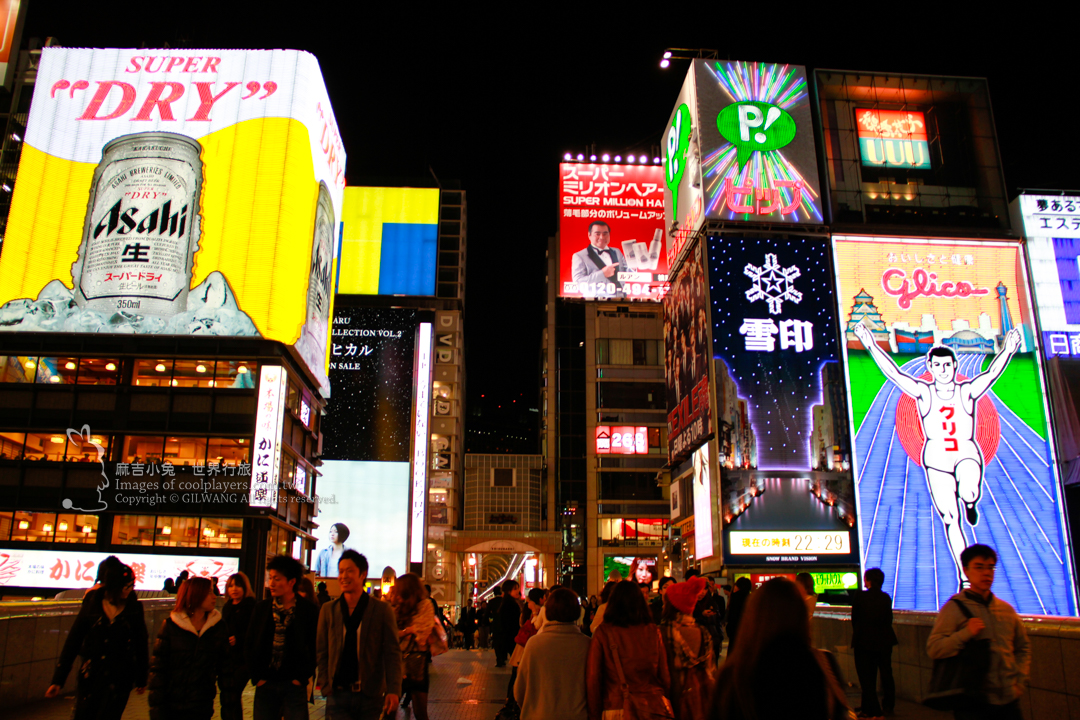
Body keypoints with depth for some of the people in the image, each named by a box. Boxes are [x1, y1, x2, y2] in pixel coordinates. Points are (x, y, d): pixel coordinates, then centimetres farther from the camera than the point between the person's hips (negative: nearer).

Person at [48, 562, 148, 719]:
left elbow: (141, 645, 5)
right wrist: (58, 680, -1)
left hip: (120, 678, -1)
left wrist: (141, 679, 10)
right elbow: (72, 642, 0)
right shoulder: (91, 605, -4)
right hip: (91, 674, 1)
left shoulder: (134, 608, -4)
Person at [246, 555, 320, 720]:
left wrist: (302, 677, -6)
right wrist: (257, 676, 1)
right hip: (265, 684, 3)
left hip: (294, 685, -2)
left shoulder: (309, 611, -4)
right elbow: (249, 645, 9)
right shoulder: (261, 608, 5)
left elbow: (315, 648, -1)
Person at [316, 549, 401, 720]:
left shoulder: (382, 609, -1)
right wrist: (325, 686, -1)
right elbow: (321, 653, 9)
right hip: (338, 694, 1)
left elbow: (393, 653, -2)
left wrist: (393, 691, -11)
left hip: (371, 696, -1)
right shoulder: (328, 610, 5)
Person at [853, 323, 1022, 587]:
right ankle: (965, 579, 15)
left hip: (967, 454, -1)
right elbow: (893, 372, -8)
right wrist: (872, 346, -16)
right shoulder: (924, 392, -1)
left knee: (968, 492, -35)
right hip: (936, 459, 1)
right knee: (949, 520, 3)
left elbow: (992, 373, -14)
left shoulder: (967, 391, -1)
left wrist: (1008, 351, -30)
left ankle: (970, 503, 7)